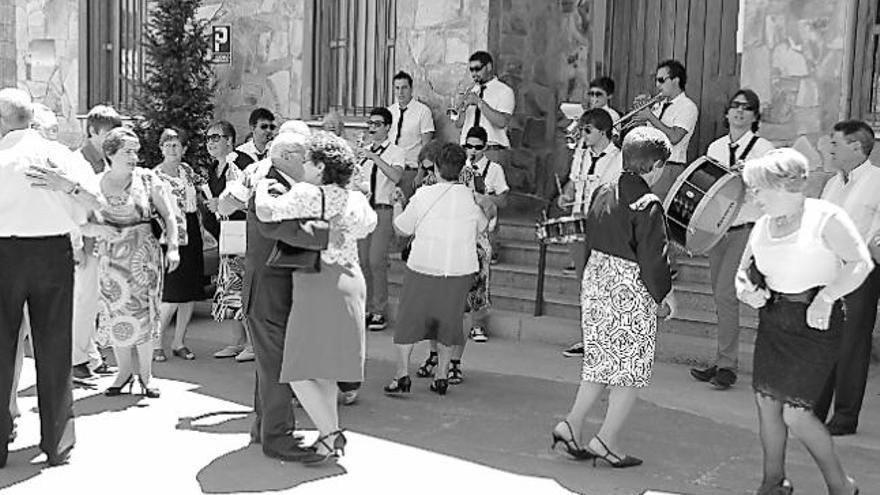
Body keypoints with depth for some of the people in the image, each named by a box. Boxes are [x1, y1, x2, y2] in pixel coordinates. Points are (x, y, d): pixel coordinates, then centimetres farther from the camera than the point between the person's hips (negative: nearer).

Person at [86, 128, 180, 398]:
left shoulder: (147, 179, -2)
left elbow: (168, 216, -2)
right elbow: (83, 224, 5)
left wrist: (173, 247, -12)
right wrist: (97, 229, -17)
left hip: (144, 256, -2)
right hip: (111, 260, 2)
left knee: (144, 315, 0)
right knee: (116, 317, 6)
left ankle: (145, 375, 13)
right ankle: (124, 372, 22)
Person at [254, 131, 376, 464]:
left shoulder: (308, 194, -12)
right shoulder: (356, 199, 9)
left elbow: (266, 212, -23)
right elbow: (369, 224, 29)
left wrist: (263, 187, -4)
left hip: (319, 284, -8)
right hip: (351, 281, 8)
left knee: (300, 372, -2)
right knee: (324, 366, 18)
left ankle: (330, 436, -4)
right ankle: (332, 431, 21)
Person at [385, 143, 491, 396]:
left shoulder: (423, 195, -11)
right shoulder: (471, 197, -3)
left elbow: (402, 228, -1)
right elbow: (482, 227, 13)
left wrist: (397, 206, 17)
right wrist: (486, 208, 31)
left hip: (423, 268, -2)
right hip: (460, 270, 2)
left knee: (409, 320, 9)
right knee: (449, 320, 15)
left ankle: (402, 375, 5)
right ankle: (441, 376, 18)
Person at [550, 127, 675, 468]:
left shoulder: (603, 194, 5)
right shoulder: (648, 206, -16)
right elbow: (653, 258, -15)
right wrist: (664, 294, 0)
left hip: (595, 284, 7)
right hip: (631, 294, -7)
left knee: (600, 362, 18)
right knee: (631, 369, 6)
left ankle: (572, 425, 16)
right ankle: (607, 441, 10)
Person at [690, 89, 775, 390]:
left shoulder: (763, 149, -4)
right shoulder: (715, 148, 13)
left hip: (745, 230, -6)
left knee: (725, 294, -13)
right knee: (720, 295, 9)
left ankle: (726, 366, -5)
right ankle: (724, 361, 19)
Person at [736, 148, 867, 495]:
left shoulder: (826, 217, -12)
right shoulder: (763, 225, 8)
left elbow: (861, 263, -16)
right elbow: (744, 270, 18)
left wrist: (826, 297, -25)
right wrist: (745, 289, -4)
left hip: (814, 324, -7)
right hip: (772, 319, 7)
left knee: (795, 412, -8)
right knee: (766, 401, 8)